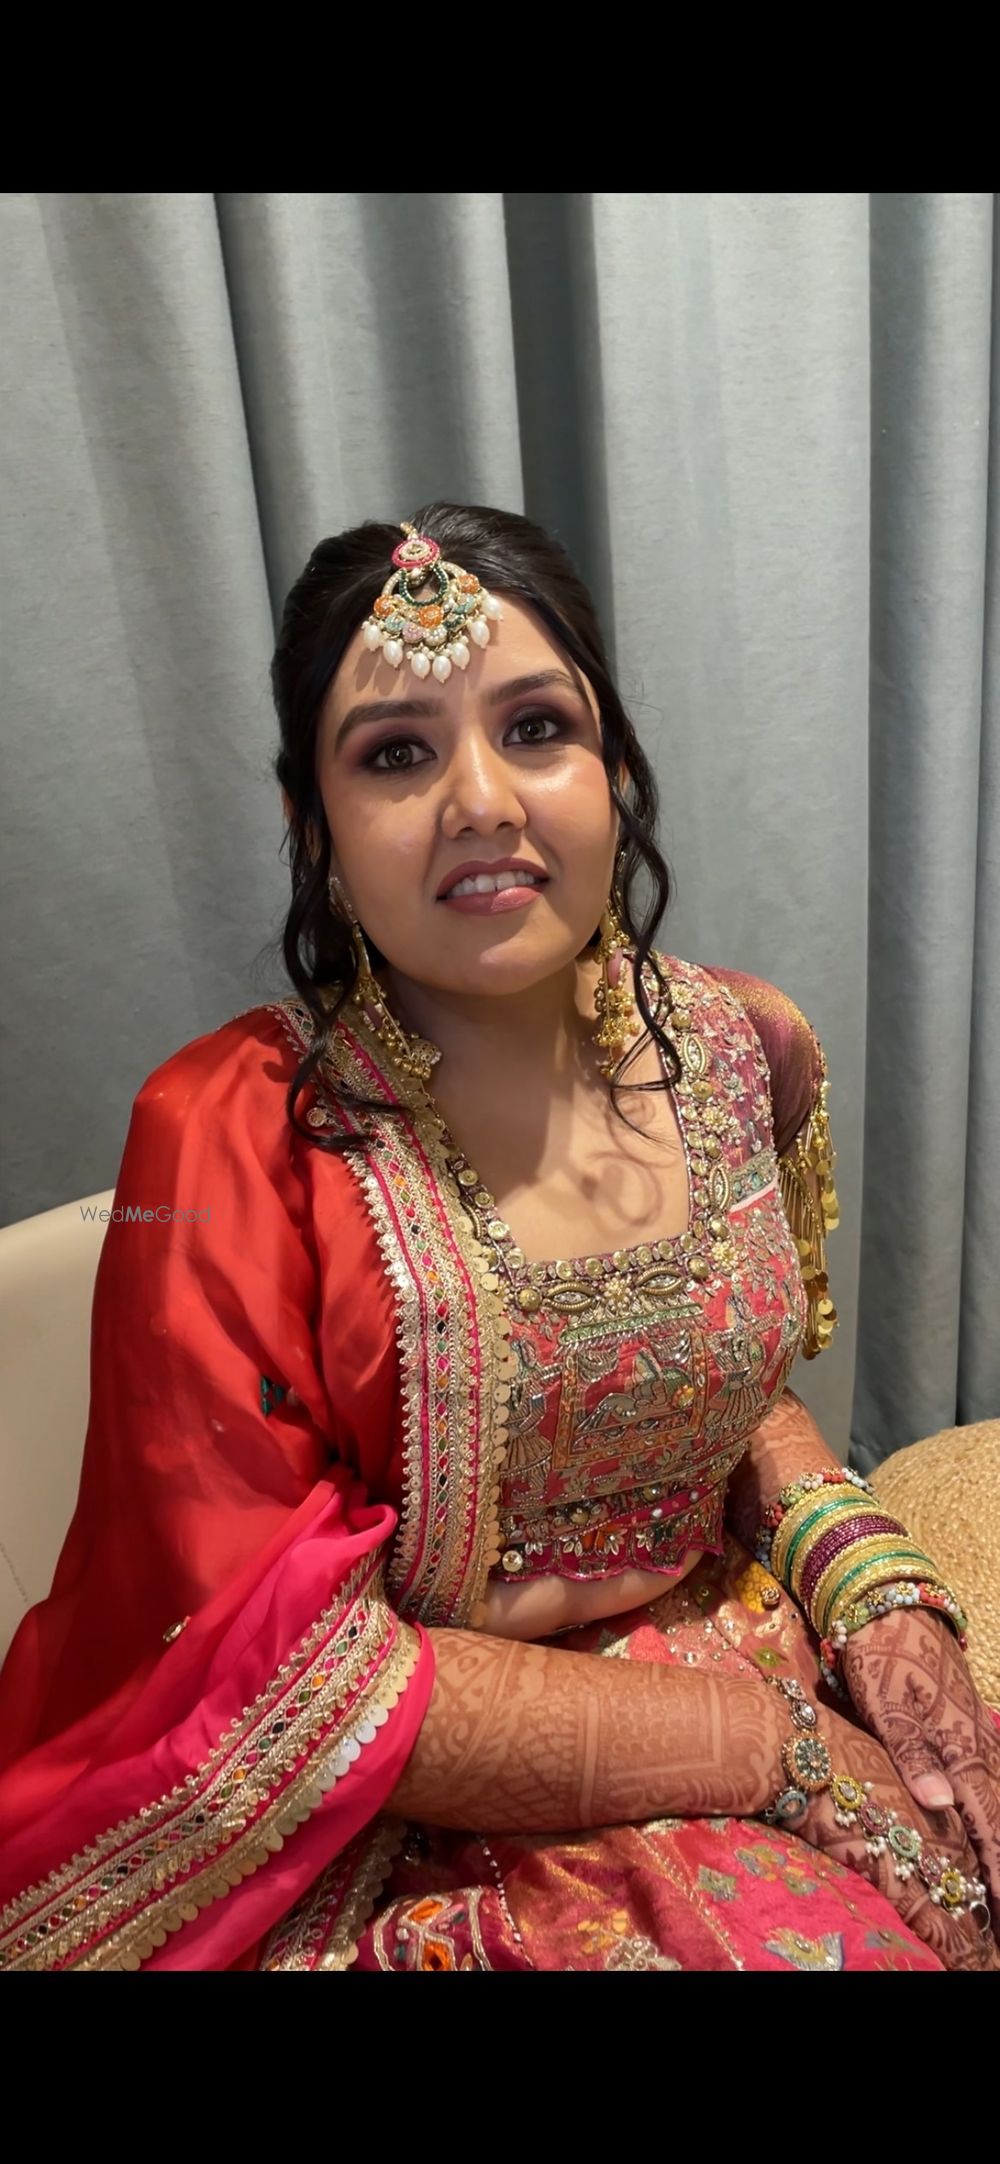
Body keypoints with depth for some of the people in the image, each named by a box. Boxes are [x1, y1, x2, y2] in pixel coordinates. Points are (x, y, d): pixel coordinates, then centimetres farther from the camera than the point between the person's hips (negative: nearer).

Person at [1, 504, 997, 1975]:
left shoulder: (744, 1051, -4)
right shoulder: (231, 1140, -19)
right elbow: (277, 1675, -18)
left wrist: (875, 1589, -6)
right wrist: (773, 1746, -17)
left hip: (740, 1637, 5)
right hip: (409, 1840, -4)